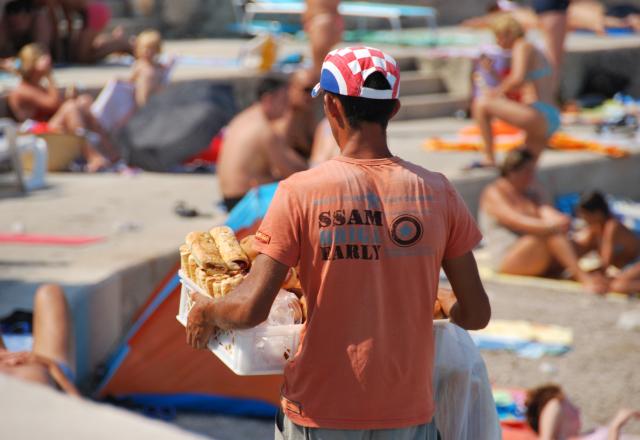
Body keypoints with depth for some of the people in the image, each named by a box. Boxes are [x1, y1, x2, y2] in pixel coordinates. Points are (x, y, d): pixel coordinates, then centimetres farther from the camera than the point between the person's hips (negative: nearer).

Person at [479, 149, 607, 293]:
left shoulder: (532, 192, 20)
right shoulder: (493, 193, -3)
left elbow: (545, 210, -2)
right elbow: (516, 221, -20)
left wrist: (559, 220, -26)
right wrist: (551, 226, -32)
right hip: (507, 260, -7)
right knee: (554, 234, -31)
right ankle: (585, 279, -42)